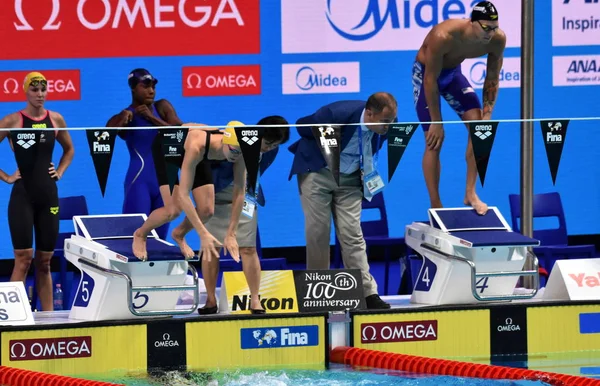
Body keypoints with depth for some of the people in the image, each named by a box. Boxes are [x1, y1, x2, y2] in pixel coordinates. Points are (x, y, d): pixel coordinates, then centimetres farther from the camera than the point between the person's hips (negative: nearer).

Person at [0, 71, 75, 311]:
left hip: (48, 194, 4)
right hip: (23, 194, -4)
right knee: (24, 257, -10)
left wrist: (60, 171, 11)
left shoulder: (55, 119, 8)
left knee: (44, 261, 8)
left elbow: (69, 149, 24)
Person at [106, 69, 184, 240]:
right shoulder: (124, 118, 0)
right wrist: (122, 122, -25)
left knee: (159, 238, 7)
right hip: (140, 181, -4)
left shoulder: (162, 107, 9)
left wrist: (152, 118, -11)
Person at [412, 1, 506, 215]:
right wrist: (436, 122, -25)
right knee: (434, 142, -8)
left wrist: (487, 113, -12)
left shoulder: (498, 40, -23)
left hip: (453, 71, 5)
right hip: (425, 71, -5)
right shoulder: (443, 37, -39)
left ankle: (470, 193, 0)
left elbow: (492, 78, -7)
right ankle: (436, 207, 1)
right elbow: (431, 79, -30)